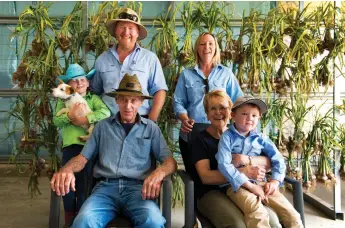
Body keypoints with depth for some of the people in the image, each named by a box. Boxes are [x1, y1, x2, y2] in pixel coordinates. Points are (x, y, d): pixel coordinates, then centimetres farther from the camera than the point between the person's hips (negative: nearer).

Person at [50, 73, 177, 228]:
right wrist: (67, 170, -12)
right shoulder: (102, 126, 17)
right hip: (106, 187, 1)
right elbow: (83, 157, 13)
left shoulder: (151, 128, 14)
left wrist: (158, 173, -18)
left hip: (137, 188, 0)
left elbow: (170, 161, 7)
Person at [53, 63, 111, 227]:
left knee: (84, 184, 6)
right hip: (70, 146, 2)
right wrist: (70, 115, -22)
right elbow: (56, 120, -3)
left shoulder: (93, 99, 5)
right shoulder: (64, 100, 10)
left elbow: (106, 112, -13)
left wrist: (85, 119, -19)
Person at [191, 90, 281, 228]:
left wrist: (246, 160, -16)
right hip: (212, 193, -3)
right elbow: (206, 177, -12)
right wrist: (244, 172, -18)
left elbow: (268, 162, 4)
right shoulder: (200, 140, 3)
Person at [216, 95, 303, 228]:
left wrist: (275, 181, -7)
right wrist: (249, 185, -20)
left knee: (291, 215, -9)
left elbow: (278, 160, 12)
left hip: (260, 183, 5)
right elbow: (224, 165, -16)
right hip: (236, 185, -5)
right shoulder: (227, 137, -5)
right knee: (258, 214, -34)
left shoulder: (260, 139, 10)